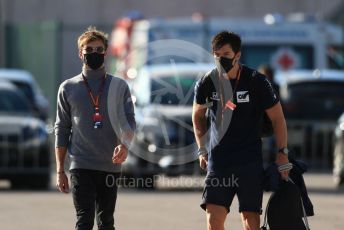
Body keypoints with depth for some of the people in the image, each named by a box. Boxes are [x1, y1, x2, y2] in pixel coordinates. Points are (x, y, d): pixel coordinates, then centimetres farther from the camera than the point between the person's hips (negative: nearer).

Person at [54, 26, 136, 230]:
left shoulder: (119, 86, 8)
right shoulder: (68, 88, 7)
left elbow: (129, 121, 0)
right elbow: (62, 131, 8)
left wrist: (125, 144, -23)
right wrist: (60, 170, 4)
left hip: (111, 166, 1)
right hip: (81, 166, -1)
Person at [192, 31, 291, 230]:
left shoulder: (257, 82, -7)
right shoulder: (207, 83, 0)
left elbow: (277, 118, 2)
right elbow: (198, 116, 19)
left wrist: (282, 153, -1)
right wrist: (202, 150, 13)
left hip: (250, 160, -2)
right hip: (218, 159, 2)